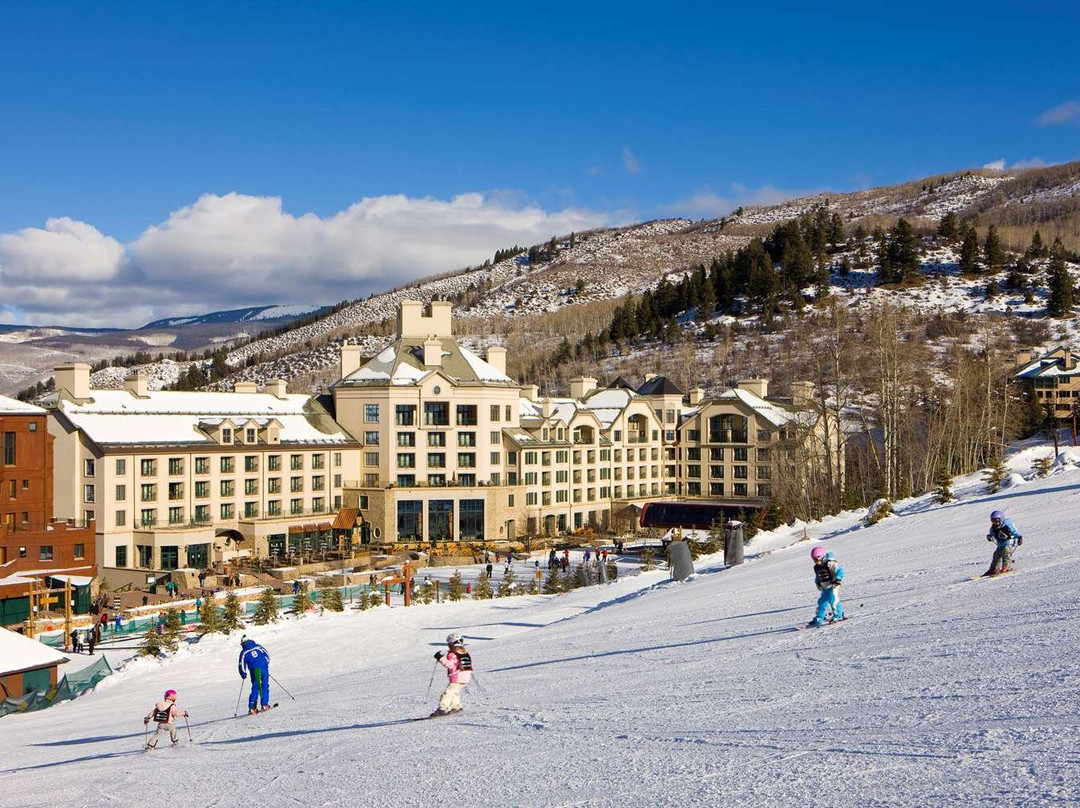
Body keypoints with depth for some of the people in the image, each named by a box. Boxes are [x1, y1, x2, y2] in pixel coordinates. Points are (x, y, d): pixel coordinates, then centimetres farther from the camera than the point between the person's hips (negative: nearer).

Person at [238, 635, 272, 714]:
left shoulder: (244, 652, 3)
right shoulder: (258, 646, 9)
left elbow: (241, 664, -1)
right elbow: (267, 655, 12)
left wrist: (243, 674, 12)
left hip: (254, 671, -1)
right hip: (264, 669, 1)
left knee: (255, 689, 7)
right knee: (265, 686, 11)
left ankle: (252, 707, -1)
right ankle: (264, 704, 7)